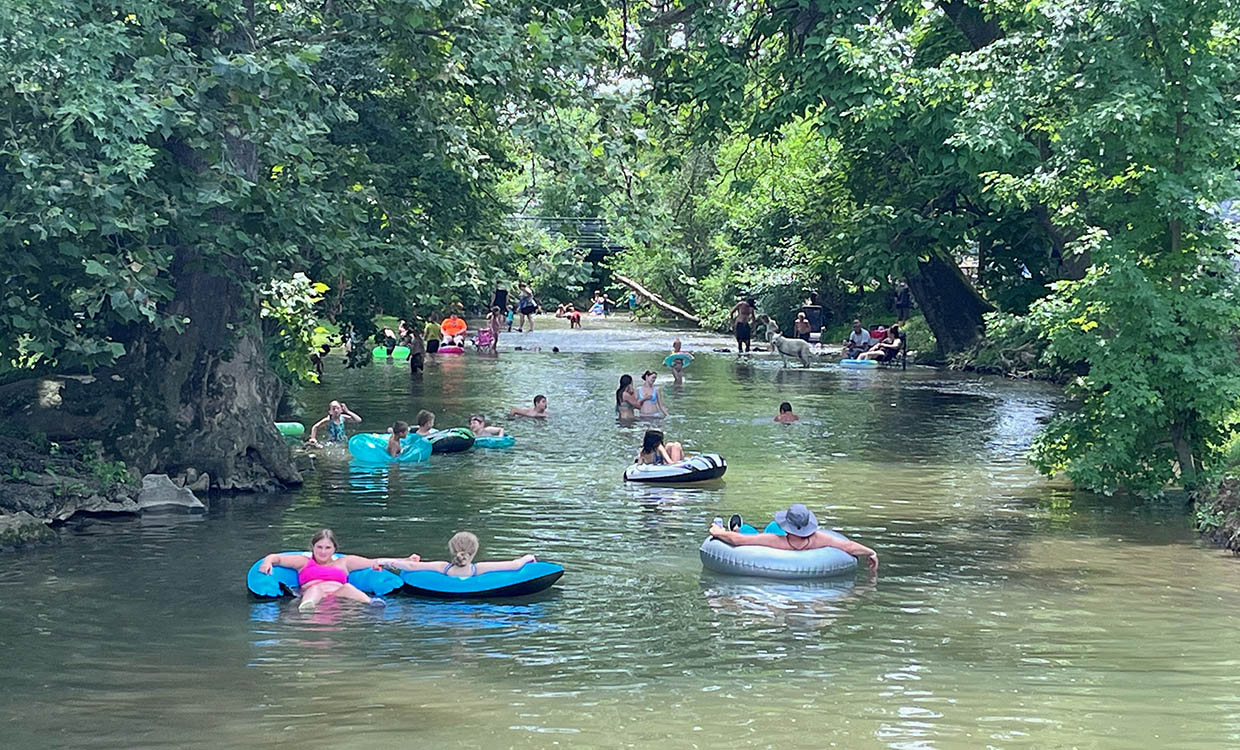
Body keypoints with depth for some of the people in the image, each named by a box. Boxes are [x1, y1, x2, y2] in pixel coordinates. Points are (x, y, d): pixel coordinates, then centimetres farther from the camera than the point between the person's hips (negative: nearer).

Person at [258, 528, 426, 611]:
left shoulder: (344, 562, 29)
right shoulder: (304, 562, 28)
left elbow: (376, 562, 24)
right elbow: (275, 557, 23)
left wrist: (405, 561, 16)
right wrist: (267, 562, -2)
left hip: (338, 596, 1)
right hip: (312, 594, -1)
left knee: (347, 587, -29)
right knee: (315, 590, -33)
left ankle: (371, 604, -57)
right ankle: (306, 607, -68)